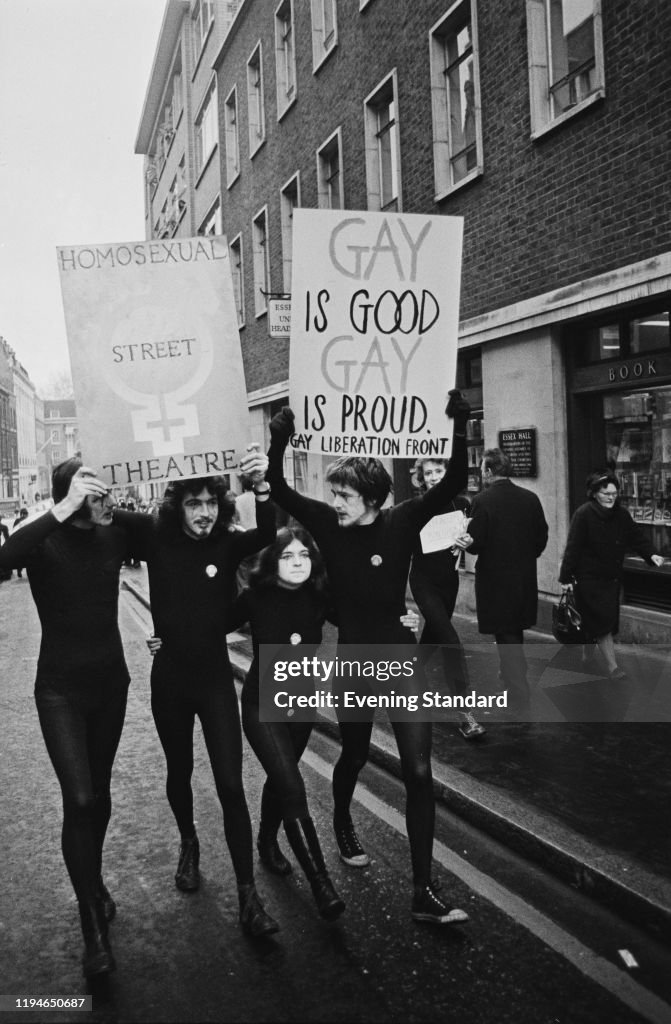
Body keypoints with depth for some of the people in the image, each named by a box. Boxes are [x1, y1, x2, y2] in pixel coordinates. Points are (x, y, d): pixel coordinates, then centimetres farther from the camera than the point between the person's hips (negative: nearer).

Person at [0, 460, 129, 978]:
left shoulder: (114, 536, -6)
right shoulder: (44, 540, -17)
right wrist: (62, 511, -42)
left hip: (110, 682, 4)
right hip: (61, 688, -3)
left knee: (100, 791, 17)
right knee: (79, 800, -12)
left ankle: (94, 879, 42)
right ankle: (95, 929, 1)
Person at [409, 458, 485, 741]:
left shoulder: (461, 504, -1)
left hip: (449, 579, 5)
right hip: (424, 581, -5)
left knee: (434, 631, 21)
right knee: (450, 640, -15)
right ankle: (465, 712, -15)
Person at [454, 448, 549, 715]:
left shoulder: (482, 501, -16)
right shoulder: (530, 498, 0)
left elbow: (477, 543, -17)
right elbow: (541, 538, 5)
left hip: (495, 580, -5)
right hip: (524, 578, 6)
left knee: (506, 637, 2)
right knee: (515, 633, 24)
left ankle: (519, 699, 4)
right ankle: (515, 676, 42)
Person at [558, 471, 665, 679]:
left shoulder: (621, 514, 4)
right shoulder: (583, 515, -15)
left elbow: (636, 535, 6)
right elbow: (573, 547, -16)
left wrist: (650, 554, -12)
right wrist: (566, 577, -16)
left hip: (612, 577, 6)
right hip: (589, 578, -6)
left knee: (596, 622, 15)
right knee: (603, 622, -8)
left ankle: (587, 653, 37)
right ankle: (612, 667, -3)